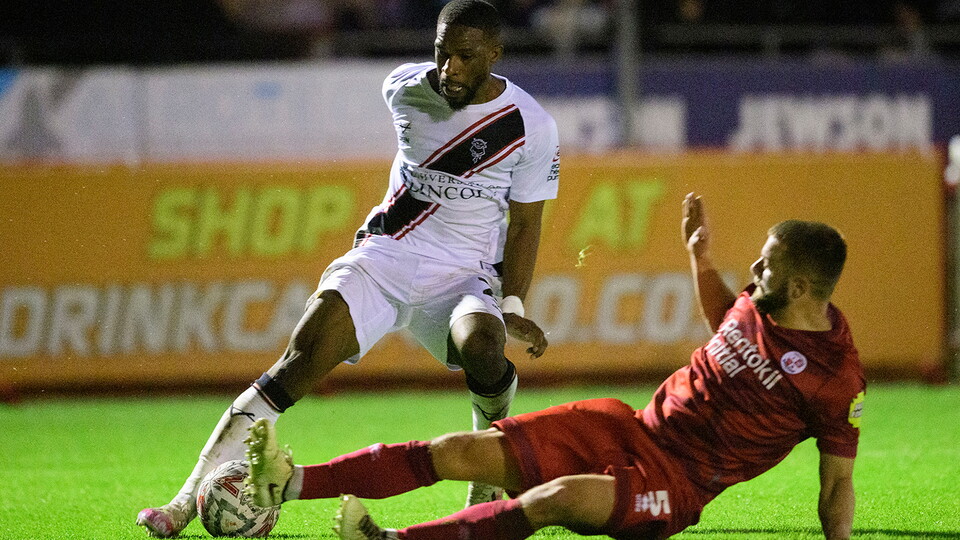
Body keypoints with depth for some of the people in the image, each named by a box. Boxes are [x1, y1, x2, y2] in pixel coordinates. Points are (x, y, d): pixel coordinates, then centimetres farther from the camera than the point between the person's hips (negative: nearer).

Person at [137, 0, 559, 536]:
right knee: (304, 356, -20)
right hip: (385, 256, 2)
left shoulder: (531, 127, -11)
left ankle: (491, 484, -7)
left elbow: (524, 224, 0)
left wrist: (512, 306, -9)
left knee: (482, 344, -35)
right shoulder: (405, 89, -2)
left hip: (463, 277, -2)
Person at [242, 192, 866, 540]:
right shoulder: (761, 303, 4)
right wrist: (701, 256, 20)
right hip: (631, 428, 7)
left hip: (674, 484, -7)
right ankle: (291, 483, -9)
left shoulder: (835, 376, -16)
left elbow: (838, 483, -10)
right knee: (460, 450, -7)